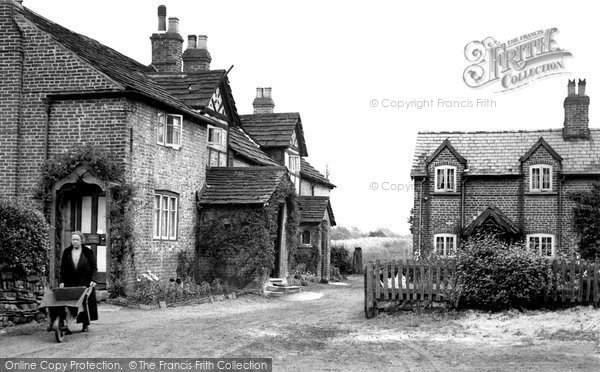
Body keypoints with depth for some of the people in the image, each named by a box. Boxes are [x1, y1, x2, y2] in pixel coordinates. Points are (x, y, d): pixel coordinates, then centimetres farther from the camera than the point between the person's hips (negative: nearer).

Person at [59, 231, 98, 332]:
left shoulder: (88, 252, 0)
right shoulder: (66, 252, 6)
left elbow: (94, 267, 1)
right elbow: (63, 268, 7)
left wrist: (93, 280, -10)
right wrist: (62, 281, -2)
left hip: (85, 283, -1)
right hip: (70, 284, 1)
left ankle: (86, 324, 9)